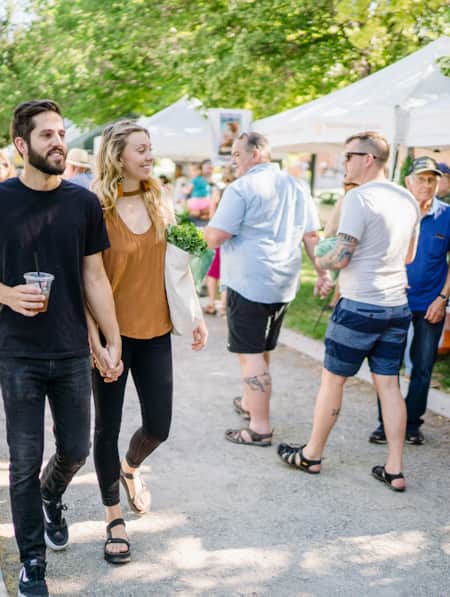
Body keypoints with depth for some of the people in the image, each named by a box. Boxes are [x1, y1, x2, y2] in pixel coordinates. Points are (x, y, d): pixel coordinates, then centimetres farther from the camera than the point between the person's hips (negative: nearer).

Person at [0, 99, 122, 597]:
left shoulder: (83, 202, 1)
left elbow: (94, 278, 5)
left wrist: (113, 342, 4)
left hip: (72, 352, 2)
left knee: (75, 449, 10)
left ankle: (51, 496, 45)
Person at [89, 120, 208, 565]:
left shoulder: (160, 203, 4)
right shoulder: (96, 208, -12)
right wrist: (94, 338, -19)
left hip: (154, 331, 5)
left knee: (158, 426, 9)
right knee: (108, 426, 8)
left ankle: (130, 468, 44)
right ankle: (114, 519, 26)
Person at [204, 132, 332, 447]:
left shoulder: (242, 188, -12)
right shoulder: (296, 186, 11)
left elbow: (214, 238, -14)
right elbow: (311, 235, 10)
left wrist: (207, 230, 7)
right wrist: (323, 272, 12)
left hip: (249, 283, -8)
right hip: (284, 283, 8)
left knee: (252, 355, -2)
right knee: (262, 351, 22)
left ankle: (260, 429, 0)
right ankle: (250, 403, 39)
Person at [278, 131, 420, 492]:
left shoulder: (359, 198, -16)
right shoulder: (408, 199, 8)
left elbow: (341, 257, -18)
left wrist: (320, 261, 2)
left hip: (360, 306, -7)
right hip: (398, 306, 7)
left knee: (333, 380, 7)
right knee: (389, 384, 11)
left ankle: (311, 456, 21)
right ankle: (395, 470, 13)